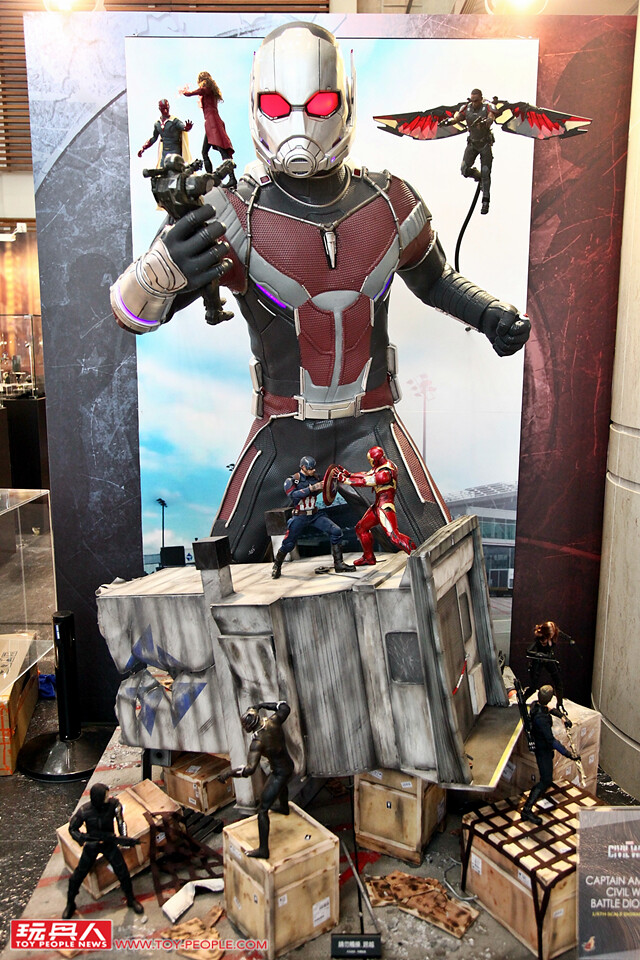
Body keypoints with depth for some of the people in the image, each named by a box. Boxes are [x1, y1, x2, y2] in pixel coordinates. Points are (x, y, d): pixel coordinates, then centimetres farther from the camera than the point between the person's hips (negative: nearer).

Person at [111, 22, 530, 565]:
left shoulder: (389, 203, -5)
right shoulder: (235, 217, -15)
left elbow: (434, 280, 15)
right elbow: (133, 314, -18)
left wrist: (490, 315, -2)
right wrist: (163, 271, -41)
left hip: (372, 424, 2)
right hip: (283, 431, -2)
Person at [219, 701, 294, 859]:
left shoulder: (257, 742, -31)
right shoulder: (273, 721, -15)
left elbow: (250, 768, -38)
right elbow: (285, 707, 4)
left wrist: (229, 773, -32)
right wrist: (263, 705, 6)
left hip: (279, 773, -8)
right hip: (289, 766, 8)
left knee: (263, 811, 2)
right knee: (282, 786, 42)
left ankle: (263, 850, 7)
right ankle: (284, 808, 71)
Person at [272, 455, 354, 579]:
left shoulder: (316, 478, 4)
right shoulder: (291, 480, -7)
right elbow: (293, 494, -24)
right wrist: (311, 488, -29)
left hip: (316, 515, 3)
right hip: (300, 517, -3)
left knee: (335, 531, -13)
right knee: (288, 544, -3)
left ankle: (338, 564, -5)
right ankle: (276, 566, 24)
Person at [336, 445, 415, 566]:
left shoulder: (385, 473, -23)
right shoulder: (382, 465, 8)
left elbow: (364, 482, -19)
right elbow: (367, 475, 16)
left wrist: (344, 480, -11)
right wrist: (349, 474, 10)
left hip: (385, 506, -10)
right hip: (377, 505, 10)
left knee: (393, 535, -21)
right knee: (361, 528, 17)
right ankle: (368, 558, 28)